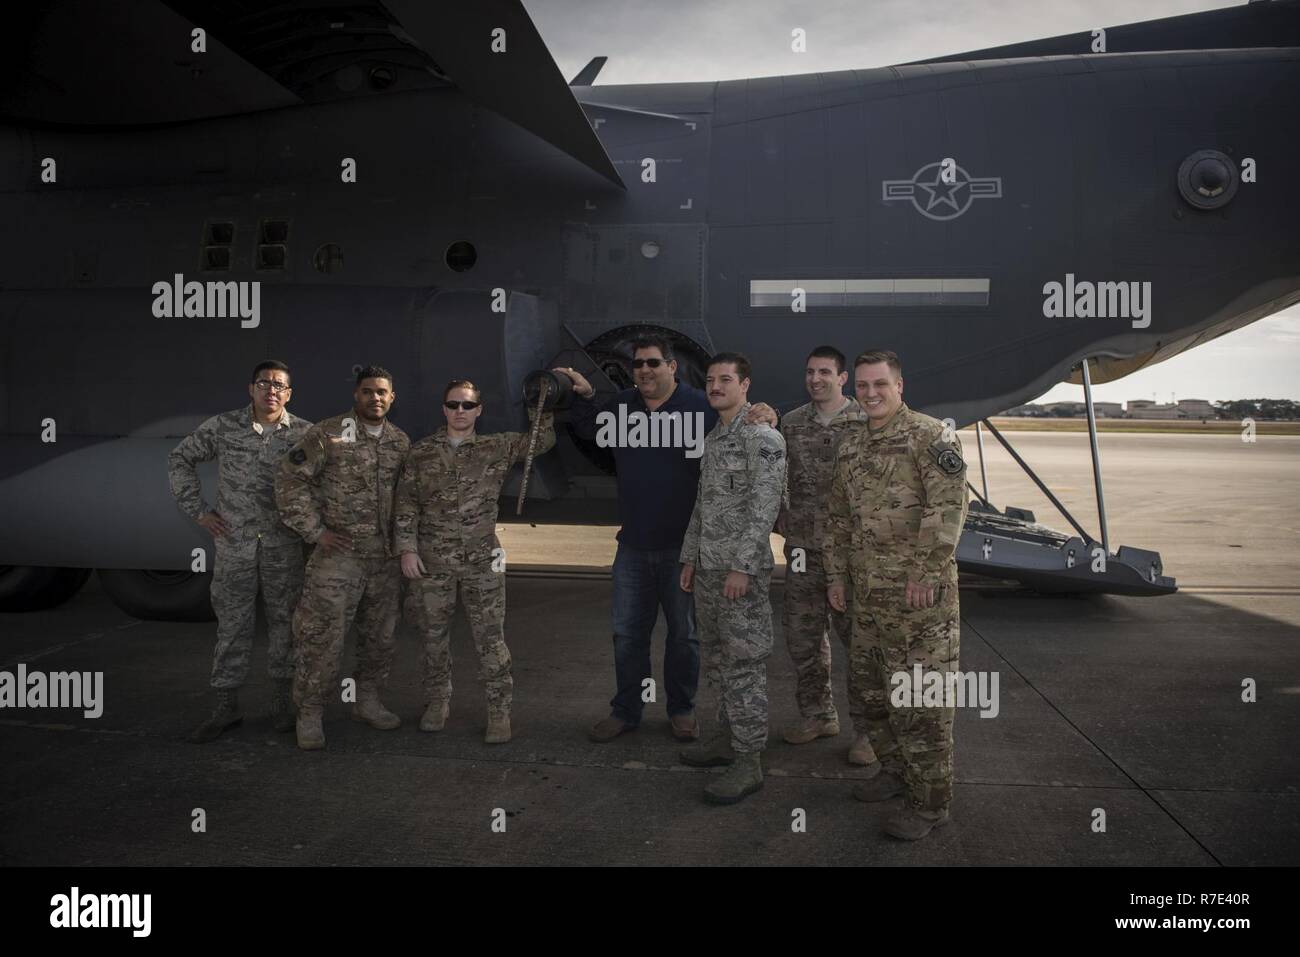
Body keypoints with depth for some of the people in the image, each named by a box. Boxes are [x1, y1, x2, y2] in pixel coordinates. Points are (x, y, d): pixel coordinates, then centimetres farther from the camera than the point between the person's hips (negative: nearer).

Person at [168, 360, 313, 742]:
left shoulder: (304, 433, -2)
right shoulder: (223, 427, -1)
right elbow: (180, 459, 10)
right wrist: (198, 510, 4)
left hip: (284, 545, 0)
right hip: (233, 543, 0)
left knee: (283, 621, 7)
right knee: (232, 624, 5)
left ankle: (281, 700, 20)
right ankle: (227, 706, 16)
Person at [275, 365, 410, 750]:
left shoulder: (401, 442, 8)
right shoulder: (327, 435, -8)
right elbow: (290, 480, -9)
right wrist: (315, 531, -11)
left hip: (386, 559, 5)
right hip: (339, 555, -5)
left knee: (380, 636, 14)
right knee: (323, 638, -3)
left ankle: (367, 700, 31)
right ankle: (309, 714, 12)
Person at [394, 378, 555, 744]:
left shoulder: (497, 447, 3)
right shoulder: (421, 452, 3)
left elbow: (542, 440, 2)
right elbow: (406, 504, 3)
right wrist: (406, 549, -3)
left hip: (482, 561, -1)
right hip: (432, 561, 1)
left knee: (490, 637, 0)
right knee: (434, 634, 12)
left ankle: (499, 710, 11)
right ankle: (438, 702, 30)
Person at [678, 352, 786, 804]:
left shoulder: (763, 436, -12)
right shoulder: (714, 437, 16)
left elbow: (765, 505, -18)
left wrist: (742, 566, -22)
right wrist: (690, 558, 16)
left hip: (743, 568, -9)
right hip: (708, 567, 9)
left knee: (744, 662, -5)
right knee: (717, 657, 15)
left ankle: (748, 762, 3)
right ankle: (728, 736, 28)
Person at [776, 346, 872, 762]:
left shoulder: (866, 424, -3)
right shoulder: (790, 424, 9)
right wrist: (781, 521, 3)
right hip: (802, 549, 4)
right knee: (802, 635, 12)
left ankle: (867, 729, 14)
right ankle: (817, 714, 29)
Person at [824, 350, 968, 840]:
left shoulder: (931, 436, -9)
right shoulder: (850, 448, 14)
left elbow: (948, 507, -17)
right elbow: (839, 518, 19)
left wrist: (926, 574, -19)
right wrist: (836, 574, 15)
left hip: (918, 593, -8)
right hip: (868, 594, 8)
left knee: (921, 697, -2)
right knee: (873, 686, 17)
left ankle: (931, 801, 10)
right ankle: (894, 770, 35)